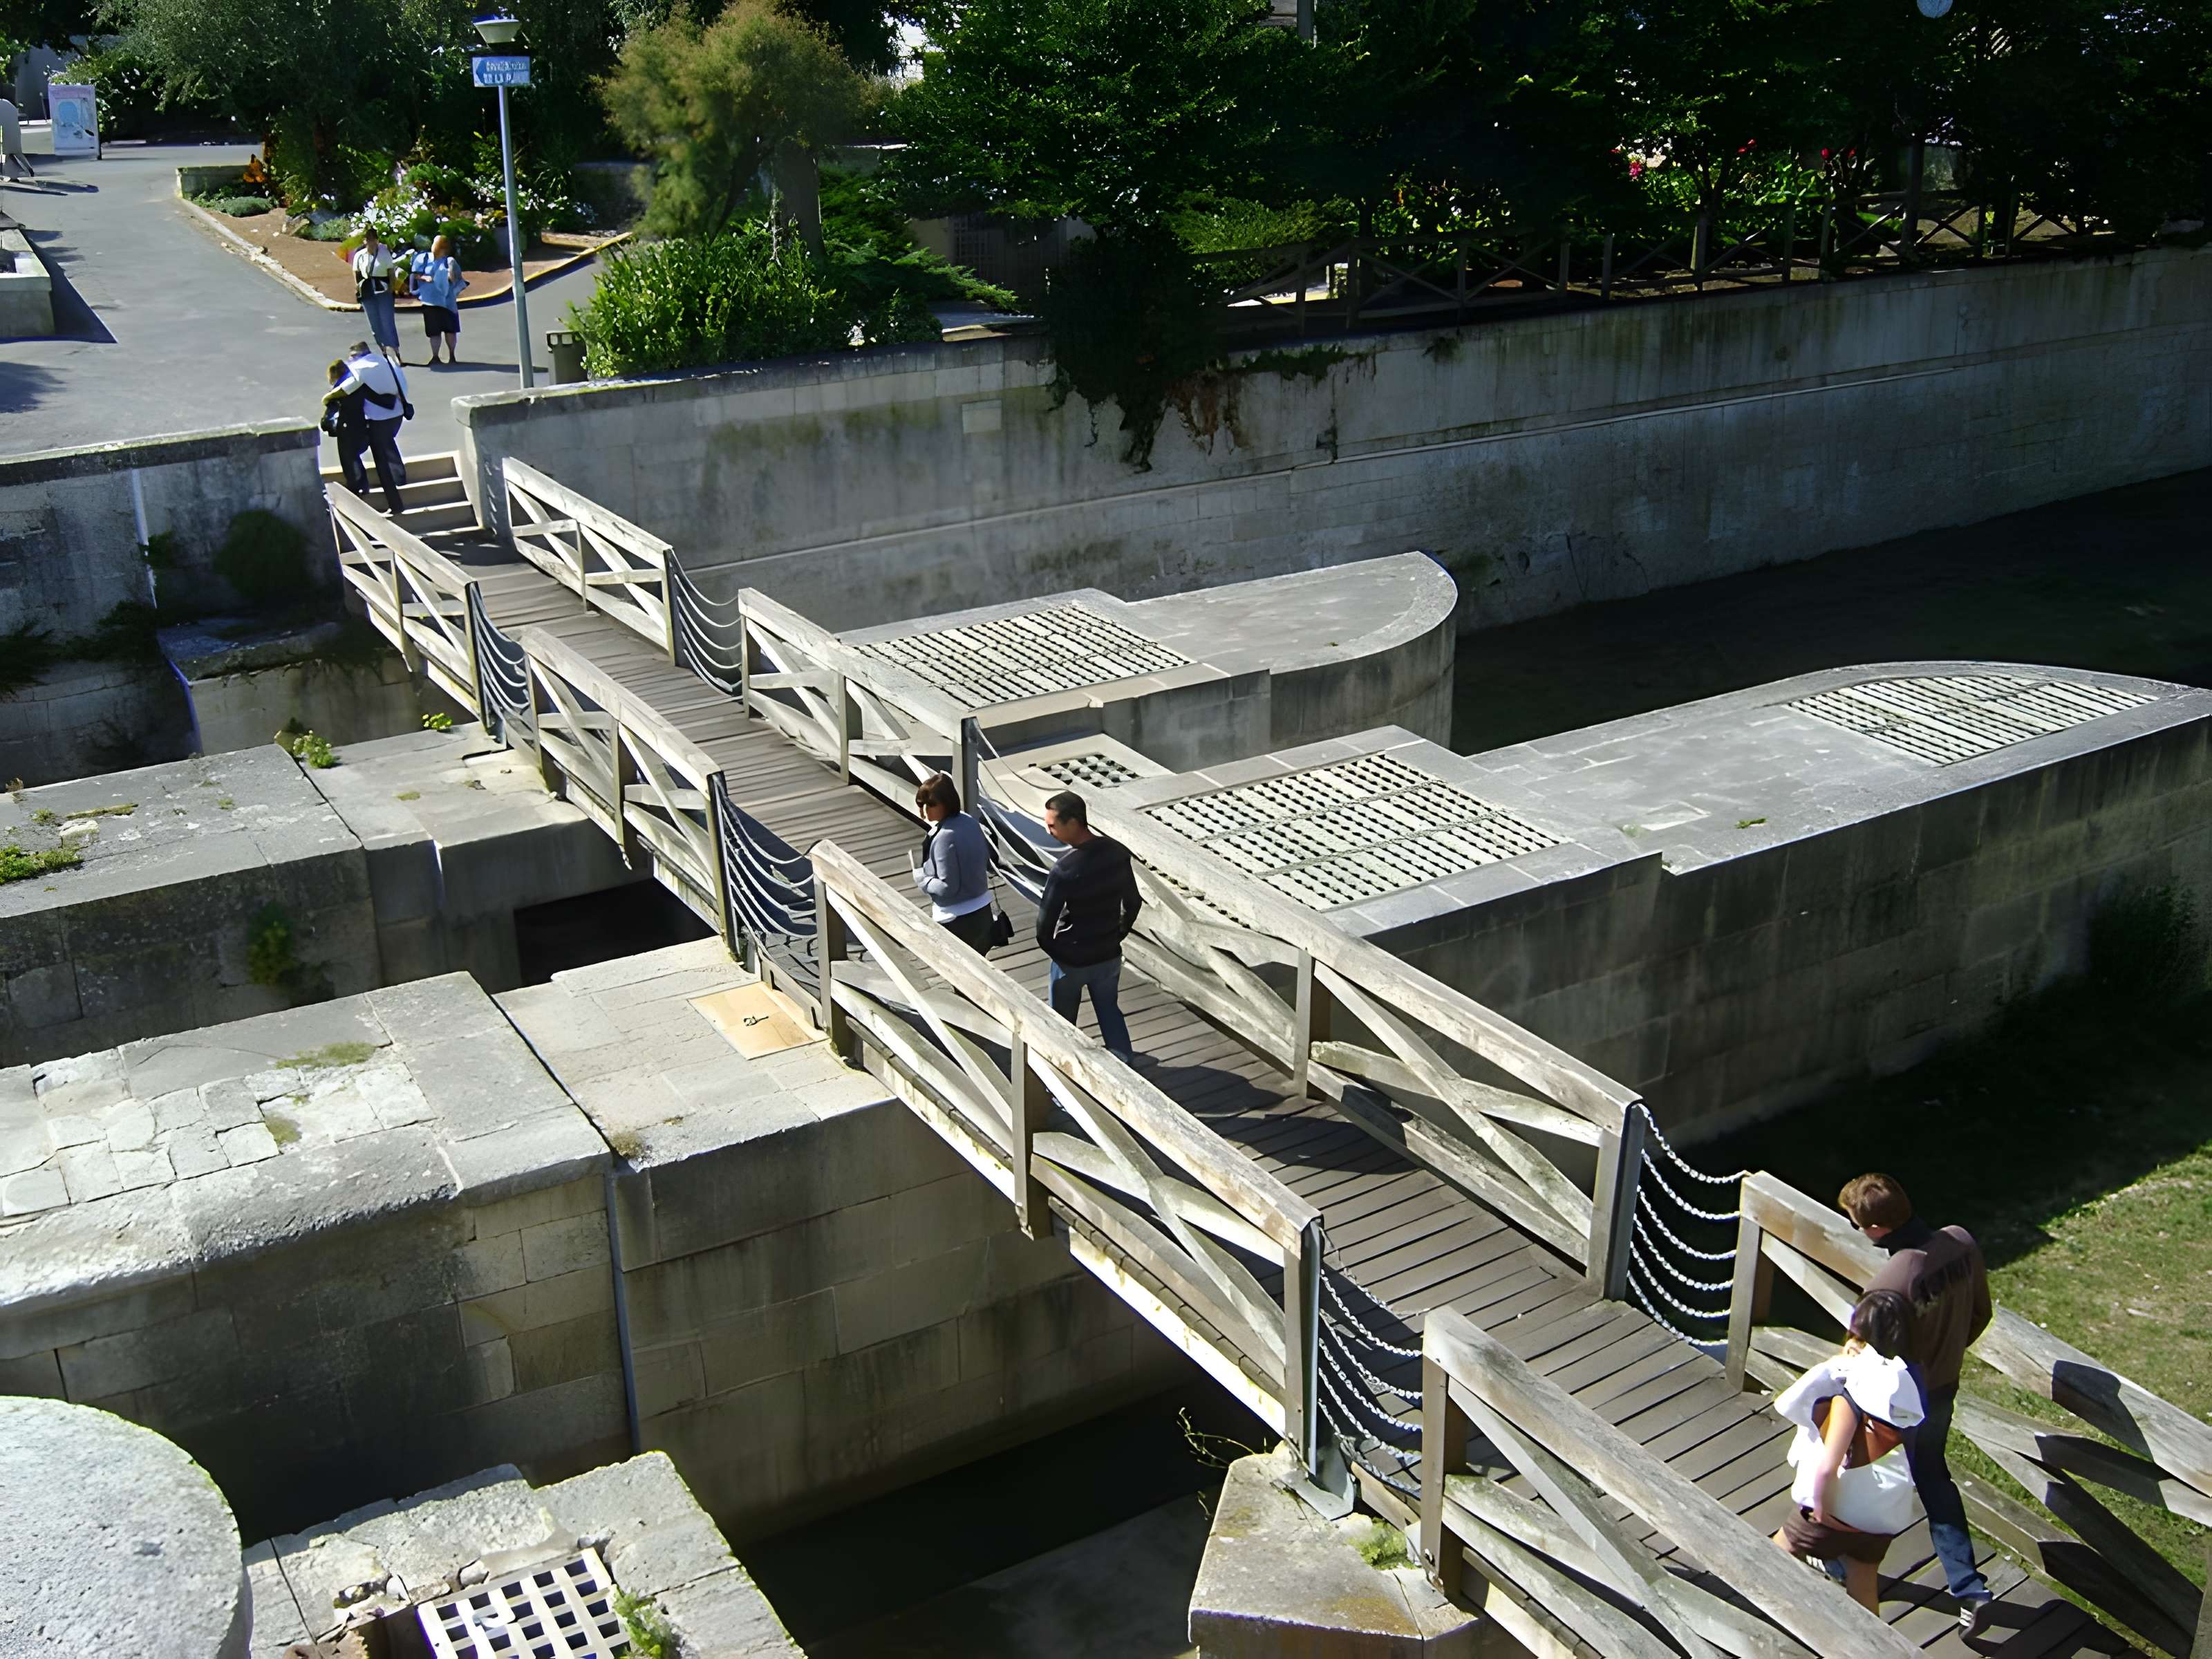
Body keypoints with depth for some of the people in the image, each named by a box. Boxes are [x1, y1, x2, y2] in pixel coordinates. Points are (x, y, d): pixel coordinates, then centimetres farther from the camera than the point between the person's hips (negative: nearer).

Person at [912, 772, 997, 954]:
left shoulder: (944, 838, -24)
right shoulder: (969, 821, 0)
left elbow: (948, 887, -23)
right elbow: (987, 862, 12)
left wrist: (922, 879, -6)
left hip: (956, 920, -8)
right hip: (982, 911, 8)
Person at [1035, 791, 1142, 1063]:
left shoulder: (1065, 869, -29)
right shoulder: (1118, 852, -10)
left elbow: (1045, 922, -21)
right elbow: (1133, 902, 2)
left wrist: (1052, 950, -1)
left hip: (1072, 960, -5)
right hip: (1109, 955, 5)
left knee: (1062, 1021, 16)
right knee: (1110, 1012, 24)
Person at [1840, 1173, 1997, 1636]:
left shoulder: (1889, 1283, -36)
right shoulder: (1962, 1243, -15)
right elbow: (1980, 1314, 1)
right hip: (1944, 1390, 6)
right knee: (1934, 1479, 28)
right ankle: (1970, 1590, 29)